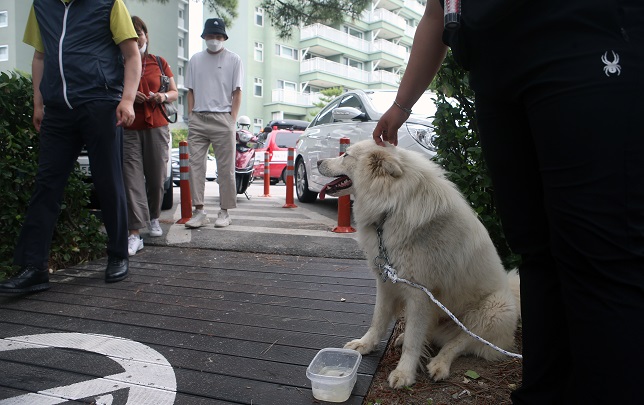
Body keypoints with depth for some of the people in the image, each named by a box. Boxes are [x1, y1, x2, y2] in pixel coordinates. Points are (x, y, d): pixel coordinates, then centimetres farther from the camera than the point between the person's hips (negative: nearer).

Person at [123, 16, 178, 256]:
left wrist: (163, 96, -6)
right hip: (129, 129, -2)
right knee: (132, 179, -9)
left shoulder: (159, 63, 13)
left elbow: (174, 93, 16)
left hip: (157, 127, 2)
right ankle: (134, 234, -11)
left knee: (156, 178, 4)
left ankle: (153, 218, 30)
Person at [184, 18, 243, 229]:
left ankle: (225, 211, 6)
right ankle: (199, 210, 2)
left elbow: (237, 92, 4)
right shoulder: (195, 59, 15)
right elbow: (191, 91, 16)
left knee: (226, 168, -1)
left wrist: (232, 120, -5)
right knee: (195, 165, -2)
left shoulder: (233, 60, 7)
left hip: (222, 119, -3)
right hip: (198, 119, 3)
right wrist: (191, 116, 5)